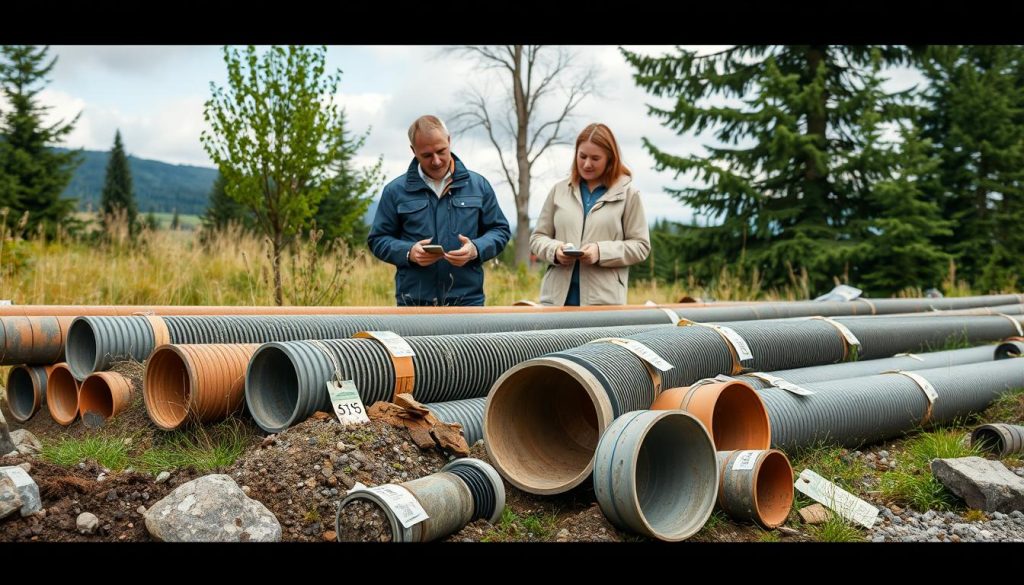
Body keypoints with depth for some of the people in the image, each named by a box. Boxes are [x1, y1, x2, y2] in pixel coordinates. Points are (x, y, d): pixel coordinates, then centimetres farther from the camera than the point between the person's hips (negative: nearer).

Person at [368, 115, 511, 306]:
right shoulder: (396, 191, 6)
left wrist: (476, 249, -9)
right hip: (413, 304, 0)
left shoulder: (479, 185, 9)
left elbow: (500, 230, 13)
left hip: (467, 301, 1)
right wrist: (408, 252, -11)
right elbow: (378, 239, 9)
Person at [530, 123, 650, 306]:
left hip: (604, 301, -2)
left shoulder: (627, 193, 5)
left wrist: (602, 252, -14)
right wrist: (554, 250, -9)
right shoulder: (559, 190, 12)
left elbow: (641, 245, 2)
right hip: (556, 297, 2)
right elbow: (537, 237, 15)